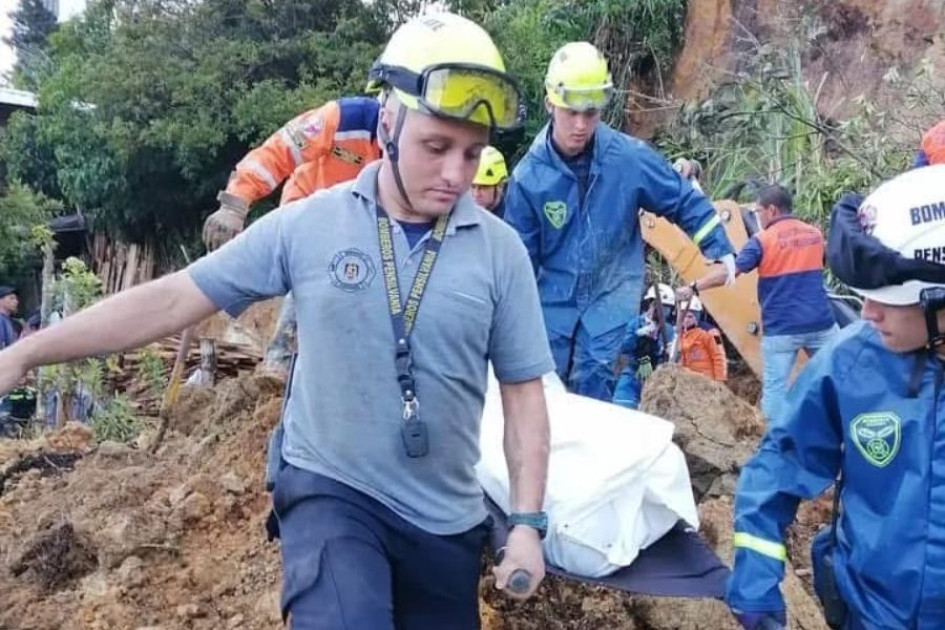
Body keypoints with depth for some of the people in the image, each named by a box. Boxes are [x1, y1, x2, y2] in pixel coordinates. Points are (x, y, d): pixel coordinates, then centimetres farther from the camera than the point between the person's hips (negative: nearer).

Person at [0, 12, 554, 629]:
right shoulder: (307, 224, -8)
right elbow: (173, 299, -5)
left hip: (447, 521, 3)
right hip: (331, 489, -2)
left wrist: (528, 522, -5)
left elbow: (524, 393, 0)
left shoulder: (500, 250, -6)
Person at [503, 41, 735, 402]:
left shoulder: (629, 156, -13)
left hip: (611, 292, -1)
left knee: (593, 380, -10)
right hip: (554, 297, 1)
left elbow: (683, 201, 1)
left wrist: (720, 248, -2)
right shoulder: (529, 175, -12)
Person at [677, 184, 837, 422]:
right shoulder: (815, 234, 9)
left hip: (781, 328, -4)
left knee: (774, 386, 1)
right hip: (820, 323, 5)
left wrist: (693, 288, -5)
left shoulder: (763, 240, -8)